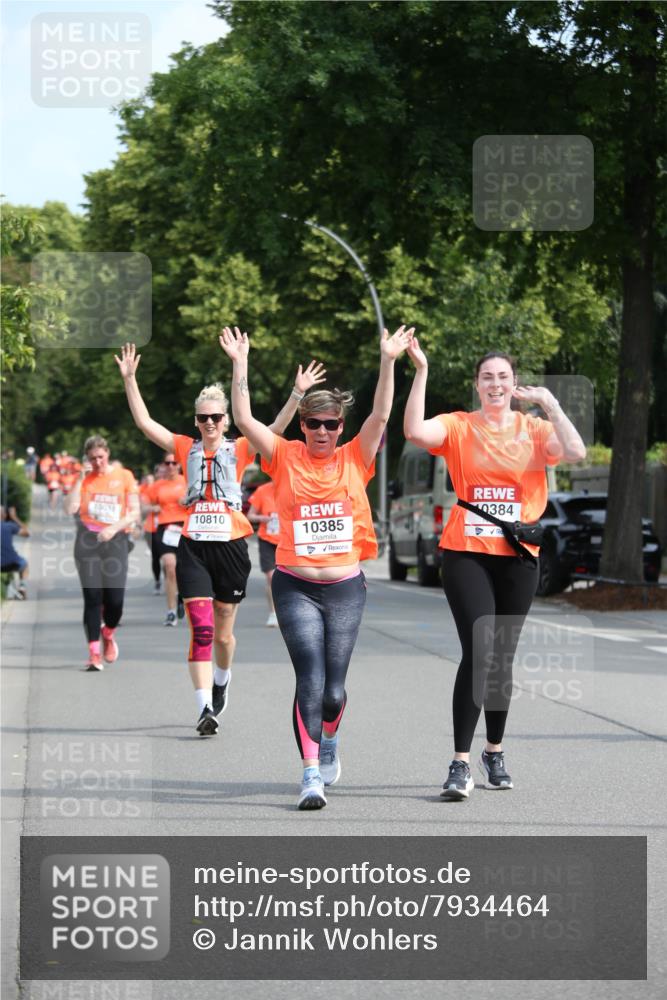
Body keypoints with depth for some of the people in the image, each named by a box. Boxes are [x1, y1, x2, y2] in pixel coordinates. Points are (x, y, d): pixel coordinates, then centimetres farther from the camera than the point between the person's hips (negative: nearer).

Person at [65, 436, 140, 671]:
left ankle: (108, 634, 26)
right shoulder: (84, 479, 8)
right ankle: (94, 653, 0)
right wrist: (80, 480, -6)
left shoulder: (124, 476, 5)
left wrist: (114, 528, -12)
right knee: (92, 597, -4)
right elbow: (70, 509, -6)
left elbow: (134, 513, 2)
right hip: (88, 540, 1)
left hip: (116, 541, 0)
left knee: (115, 599, -6)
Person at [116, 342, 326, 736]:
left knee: (223, 633, 12)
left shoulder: (239, 450, 4)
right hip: (193, 548, 0)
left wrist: (298, 394, -19)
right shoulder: (186, 448, 6)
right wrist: (130, 379, -7)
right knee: (201, 630, -12)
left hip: (231, 547, 0)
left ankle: (222, 681, 43)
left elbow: (277, 428, -8)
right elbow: (145, 423, 1)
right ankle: (206, 709, -15)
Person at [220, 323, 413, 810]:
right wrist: (241, 365, -12)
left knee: (334, 688, 6)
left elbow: (381, 416, -7)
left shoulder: (354, 459, 5)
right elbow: (245, 420, -6)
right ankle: (311, 774, -13)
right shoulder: (286, 457, 2)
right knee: (310, 679, -15)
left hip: (346, 588, 2)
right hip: (296, 587, -2)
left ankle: (329, 742, 38)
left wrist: (388, 361, -14)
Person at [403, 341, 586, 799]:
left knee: (503, 656, 11)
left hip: (518, 556, 2)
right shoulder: (459, 426, 1)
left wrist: (549, 403, -13)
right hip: (466, 554, -2)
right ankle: (461, 764, -15)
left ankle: (495, 752, 29)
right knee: (479, 651, -15)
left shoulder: (533, 429, 4)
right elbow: (415, 431, -19)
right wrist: (421, 370, -19)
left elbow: (575, 452, -13)